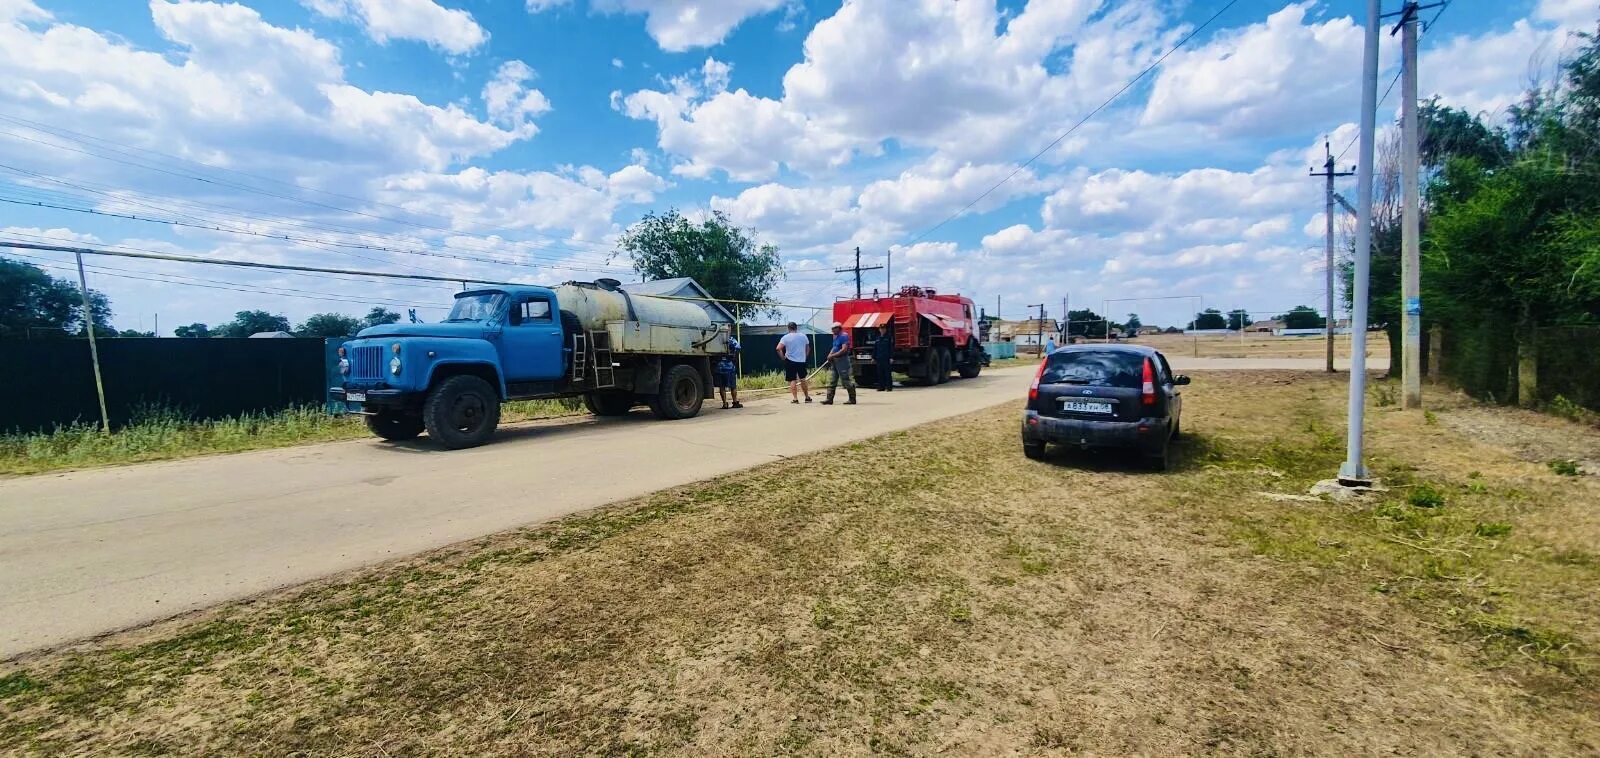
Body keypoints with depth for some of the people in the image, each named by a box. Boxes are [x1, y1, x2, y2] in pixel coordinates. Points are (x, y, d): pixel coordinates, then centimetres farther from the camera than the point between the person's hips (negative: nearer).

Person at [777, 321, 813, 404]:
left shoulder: (786, 337, -5)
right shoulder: (804, 336, 5)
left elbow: (778, 348, -15)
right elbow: (808, 349, 13)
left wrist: (783, 357, -4)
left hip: (790, 361, -3)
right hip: (802, 361, 3)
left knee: (792, 380, 2)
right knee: (803, 379, 15)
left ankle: (795, 398, -3)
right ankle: (807, 397, 21)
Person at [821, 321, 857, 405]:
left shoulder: (844, 336, -13)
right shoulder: (836, 337, 17)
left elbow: (844, 350, -21)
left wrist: (833, 355, -17)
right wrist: (830, 355, 3)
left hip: (842, 360, -10)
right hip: (834, 361, 10)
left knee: (847, 380, -4)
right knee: (832, 381, 8)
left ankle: (852, 399, 3)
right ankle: (829, 399, 11)